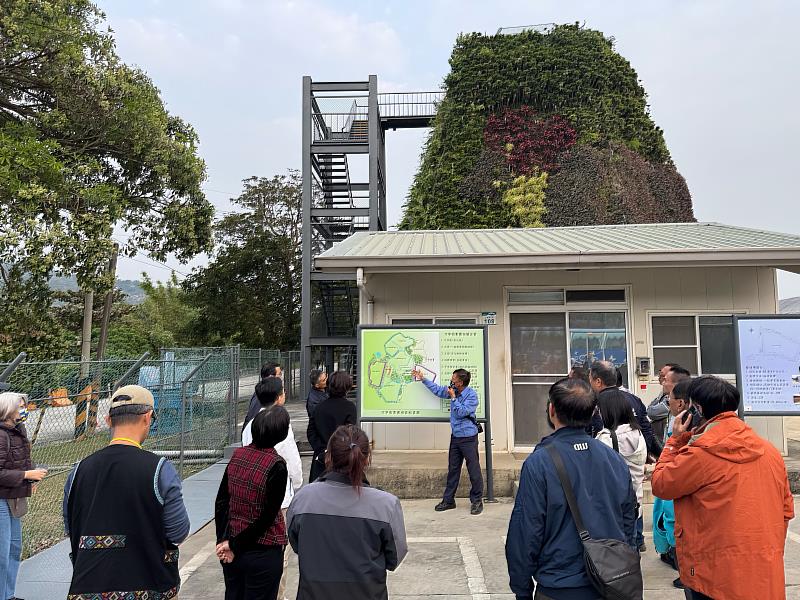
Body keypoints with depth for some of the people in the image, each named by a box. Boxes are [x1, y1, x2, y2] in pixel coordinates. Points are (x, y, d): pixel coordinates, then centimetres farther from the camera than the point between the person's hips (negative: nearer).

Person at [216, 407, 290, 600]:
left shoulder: (238, 454, -4)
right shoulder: (276, 466, -21)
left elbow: (221, 502, 0)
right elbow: (267, 517, -17)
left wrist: (222, 540, 2)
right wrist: (235, 546, -7)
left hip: (231, 551, 5)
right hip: (262, 553, -5)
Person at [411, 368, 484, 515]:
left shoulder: (471, 395, -15)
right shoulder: (453, 391, 5)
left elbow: (461, 412, -21)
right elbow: (437, 389, 20)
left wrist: (453, 398, -18)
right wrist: (423, 379, 21)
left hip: (468, 437, -7)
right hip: (455, 436, 7)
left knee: (474, 470, -1)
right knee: (452, 469, 13)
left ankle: (477, 501, 11)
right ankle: (448, 500, 21)